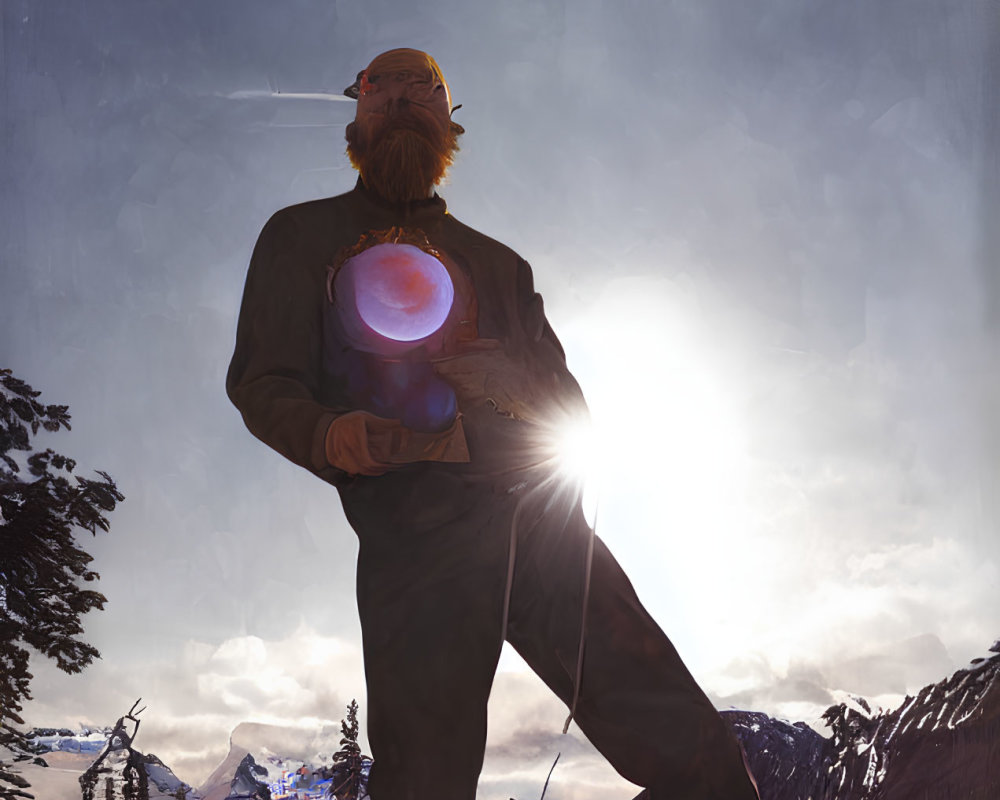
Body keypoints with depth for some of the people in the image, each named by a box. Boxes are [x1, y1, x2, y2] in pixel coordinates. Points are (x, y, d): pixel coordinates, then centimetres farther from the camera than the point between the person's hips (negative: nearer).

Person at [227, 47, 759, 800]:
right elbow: (263, 381, 10)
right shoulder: (303, 236, 23)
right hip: (417, 515, -3)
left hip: (539, 511, 4)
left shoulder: (496, 261, 34)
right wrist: (327, 434, -13)